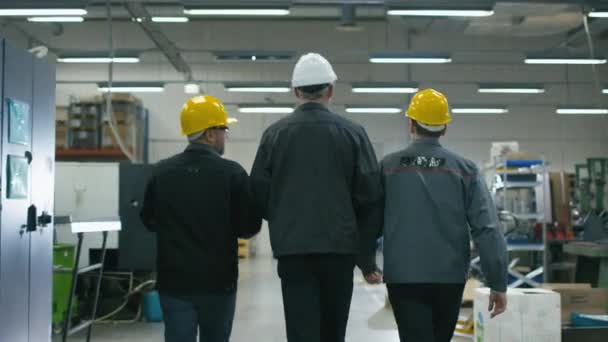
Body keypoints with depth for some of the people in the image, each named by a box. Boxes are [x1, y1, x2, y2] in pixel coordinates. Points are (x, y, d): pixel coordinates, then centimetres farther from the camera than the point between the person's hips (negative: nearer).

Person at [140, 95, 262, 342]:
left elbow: (149, 221, 9)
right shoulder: (232, 173, -11)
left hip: (174, 281, 1)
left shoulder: (161, 172, -2)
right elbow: (250, 227, -6)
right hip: (218, 281, -1)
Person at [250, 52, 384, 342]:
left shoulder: (274, 133, 1)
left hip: (292, 249, 0)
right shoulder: (352, 133, -1)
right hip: (340, 247, 1)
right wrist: (366, 254, 4)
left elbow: (259, 193, 1)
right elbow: (371, 197, -4)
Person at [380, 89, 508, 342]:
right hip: (450, 277, 2)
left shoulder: (388, 167, -1)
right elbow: (487, 229, -7)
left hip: (403, 276, -2)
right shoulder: (464, 169, -1)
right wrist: (498, 283, -4)